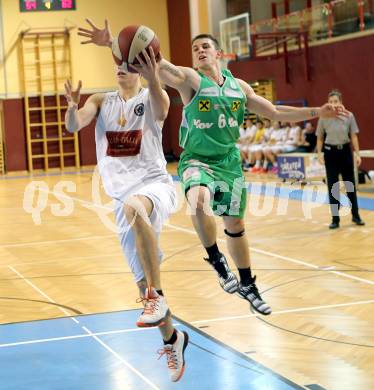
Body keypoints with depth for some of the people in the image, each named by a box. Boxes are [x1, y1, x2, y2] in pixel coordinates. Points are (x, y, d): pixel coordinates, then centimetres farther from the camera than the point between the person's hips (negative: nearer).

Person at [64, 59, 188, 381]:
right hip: (125, 196, 5)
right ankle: (171, 339, 27)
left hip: (155, 184, -5)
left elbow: (161, 110, -25)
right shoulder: (101, 101, 11)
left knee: (134, 206, -41)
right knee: (142, 279, 5)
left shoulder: (151, 97, 0)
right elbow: (73, 126, -6)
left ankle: (158, 295, -37)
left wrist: (153, 77, -44)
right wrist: (72, 106, -29)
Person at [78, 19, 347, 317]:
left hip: (229, 161, 5)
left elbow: (274, 113, 16)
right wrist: (112, 44, -39)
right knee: (199, 200, -37)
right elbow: (154, 63, -24)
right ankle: (216, 259, -13)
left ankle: (247, 284, 35)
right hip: (197, 160, -4)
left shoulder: (239, 87, 6)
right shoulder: (189, 78, -8)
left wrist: (317, 112, 12)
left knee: (236, 225, 14)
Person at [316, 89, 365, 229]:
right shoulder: (324, 118, -2)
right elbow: (320, 138, 5)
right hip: (330, 152, 0)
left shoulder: (349, 116, -3)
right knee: (332, 186, 1)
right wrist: (319, 153, -7)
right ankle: (335, 219, 8)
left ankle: (355, 215, 23)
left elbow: (353, 136, -1)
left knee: (350, 184, 8)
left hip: (345, 151, 0)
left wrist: (357, 154, -6)